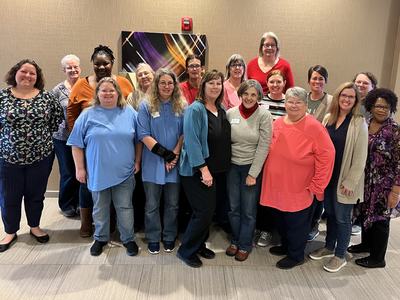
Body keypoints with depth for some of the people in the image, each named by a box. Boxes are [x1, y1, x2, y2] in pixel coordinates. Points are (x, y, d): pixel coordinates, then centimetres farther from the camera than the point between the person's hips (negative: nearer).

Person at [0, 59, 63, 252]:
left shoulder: (46, 97, -1)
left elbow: (57, 118, 6)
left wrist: (43, 135, 3)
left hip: (41, 156, 1)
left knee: (36, 194, 14)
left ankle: (34, 227, 34)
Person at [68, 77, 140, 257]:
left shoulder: (130, 113, 1)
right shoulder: (88, 115, -1)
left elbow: (138, 140, 8)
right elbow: (77, 144, 0)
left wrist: (137, 161, 3)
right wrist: (80, 168, -3)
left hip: (124, 172, 0)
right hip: (97, 172, 0)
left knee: (125, 207, 8)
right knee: (100, 208, 14)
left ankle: (128, 239, 24)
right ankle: (101, 238, 32)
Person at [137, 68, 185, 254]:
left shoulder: (182, 107, 3)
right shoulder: (146, 106, -2)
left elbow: (184, 134, 0)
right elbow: (144, 135, -9)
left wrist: (175, 155, -13)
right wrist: (165, 154, -15)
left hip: (175, 163, 2)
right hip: (153, 163, -1)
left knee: (172, 204, 12)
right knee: (152, 205, 9)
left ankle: (169, 238, 30)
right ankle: (153, 239, 26)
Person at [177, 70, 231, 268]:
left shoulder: (221, 111, 9)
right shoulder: (195, 109, -14)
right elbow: (192, 141, -21)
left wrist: (212, 168, 8)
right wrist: (203, 168, -24)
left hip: (214, 169, 8)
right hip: (196, 170, -8)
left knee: (208, 209, 14)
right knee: (203, 211, -5)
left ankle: (199, 245, 32)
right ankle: (186, 250, 13)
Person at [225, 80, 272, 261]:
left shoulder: (264, 115, -10)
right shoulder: (231, 113, -1)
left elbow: (263, 147, -12)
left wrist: (253, 174, -13)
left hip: (252, 167, -3)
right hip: (232, 166, 3)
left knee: (248, 210, 7)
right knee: (233, 207, 13)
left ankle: (245, 245, 26)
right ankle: (235, 240, 33)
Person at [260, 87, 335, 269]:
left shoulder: (314, 127, -14)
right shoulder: (277, 123, 4)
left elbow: (327, 155, -15)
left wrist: (317, 184, -13)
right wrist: (270, 175, 11)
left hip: (300, 188, -6)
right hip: (277, 185, 6)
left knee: (297, 223, 10)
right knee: (281, 218, 21)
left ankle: (296, 255, 31)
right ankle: (286, 245, 45)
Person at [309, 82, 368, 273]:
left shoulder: (359, 124, -12)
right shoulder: (328, 118, 4)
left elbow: (360, 157, -13)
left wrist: (350, 182, -14)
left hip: (345, 179, -5)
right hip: (327, 175, 5)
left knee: (342, 218, 6)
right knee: (329, 213, 18)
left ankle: (340, 256, 23)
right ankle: (329, 247, 36)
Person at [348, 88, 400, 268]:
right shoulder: (365, 126, 2)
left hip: (384, 185, -5)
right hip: (365, 181, 5)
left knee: (380, 220, 8)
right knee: (365, 214, 18)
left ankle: (377, 258, 25)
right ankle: (366, 244, 42)